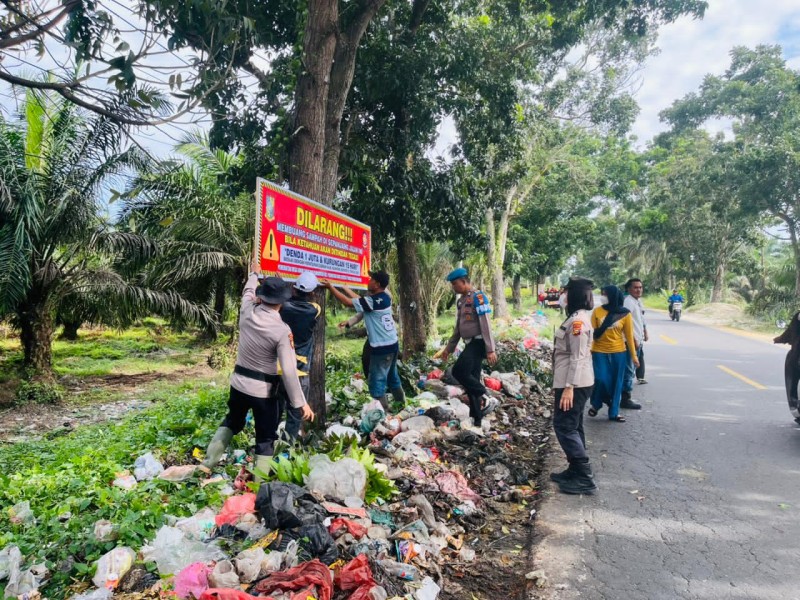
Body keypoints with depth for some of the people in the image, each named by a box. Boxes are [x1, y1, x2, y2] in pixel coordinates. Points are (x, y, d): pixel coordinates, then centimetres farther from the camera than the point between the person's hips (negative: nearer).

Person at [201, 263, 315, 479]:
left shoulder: (247, 313, -7)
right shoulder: (282, 330, -21)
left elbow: (248, 292, 18)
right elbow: (288, 371, -23)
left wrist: (254, 274, 39)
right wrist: (301, 403, -17)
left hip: (239, 383, 6)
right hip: (263, 390, -5)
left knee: (231, 422, 30)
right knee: (266, 439, 10)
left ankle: (207, 464, 35)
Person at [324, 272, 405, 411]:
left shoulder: (373, 301, -19)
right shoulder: (385, 298, 6)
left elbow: (347, 302, -14)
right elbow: (360, 300, 18)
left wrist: (331, 287, -5)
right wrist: (345, 287, 24)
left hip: (381, 348, -9)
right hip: (392, 345, 9)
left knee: (377, 382, 0)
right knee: (392, 377, 22)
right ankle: (401, 404, 34)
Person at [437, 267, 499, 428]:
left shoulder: (478, 297, -11)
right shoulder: (461, 300, 15)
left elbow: (485, 325, -17)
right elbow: (458, 327, 22)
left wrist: (490, 349, -21)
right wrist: (449, 347, 22)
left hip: (478, 343, -9)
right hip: (469, 344, 9)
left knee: (459, 371, -21)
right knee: (472, 379, 8)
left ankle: (486, 400, -9)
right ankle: (477, 419, 14)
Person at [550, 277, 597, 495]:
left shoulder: (578, 320, -19)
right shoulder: (578, 317, 12)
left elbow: (578, 357, -23)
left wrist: (569, 387, -24)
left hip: (573, 383, -10)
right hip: (577, 382, 10)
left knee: (564, 427, -5)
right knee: (573, 426, 16)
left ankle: (585, 479, 0)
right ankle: (576, 471, 26)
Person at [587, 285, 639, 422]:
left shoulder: (625, 314, -3)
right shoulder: (597, 311, -3)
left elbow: (629, 335, 3)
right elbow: (592, 332, 2)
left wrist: (633, 355, 4)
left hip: (618, 352, 1)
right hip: (599, 352, -1)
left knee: (616, 383, 7)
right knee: (601, 380, -8)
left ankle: (614, 412, 20)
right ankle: (595, 405, 19)